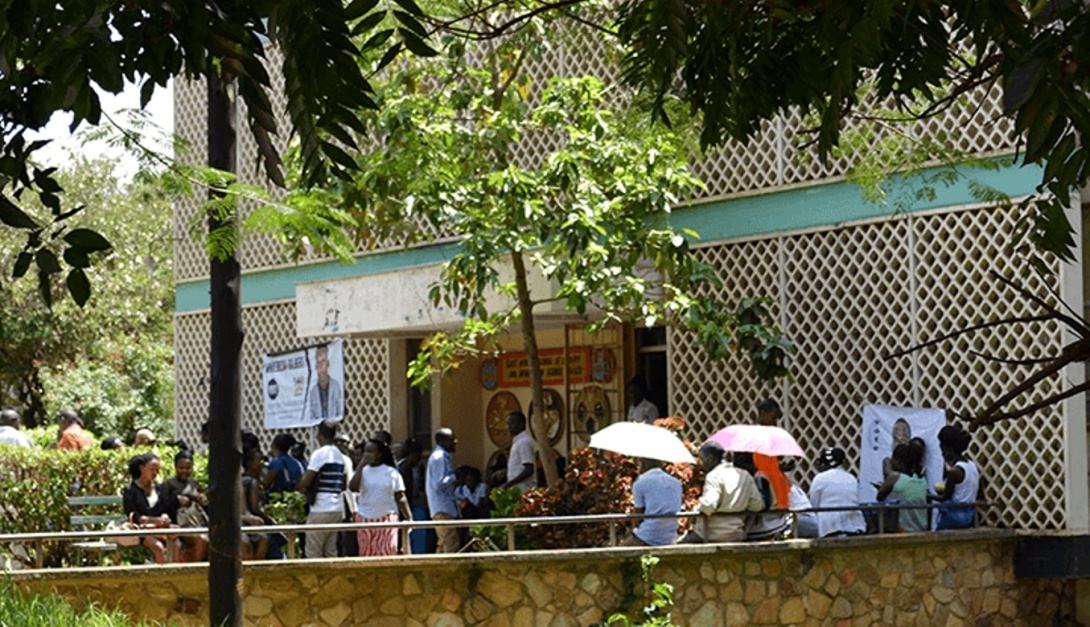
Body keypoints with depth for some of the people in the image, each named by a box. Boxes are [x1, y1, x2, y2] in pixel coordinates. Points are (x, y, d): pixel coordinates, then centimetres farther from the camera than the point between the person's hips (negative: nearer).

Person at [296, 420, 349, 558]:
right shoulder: (340, 455, 14)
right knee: (331, 551, 9)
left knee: (313, 552, -4)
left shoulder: (320, 454, -10)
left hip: (321, 509, -8)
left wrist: (297, 487, 6)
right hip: (337, 508, 8)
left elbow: (305, 483, -13)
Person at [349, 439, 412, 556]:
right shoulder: (363, 471, 6)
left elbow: (400, 497, 3)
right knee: (367, 553, 1)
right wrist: (361, 466, -11)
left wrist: (409, 518, -4)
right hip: (365, 518, 2)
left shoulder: (391, 472, 2)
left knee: (388, 552, -9)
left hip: (387, 518, -2)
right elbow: (353, 487, -12)